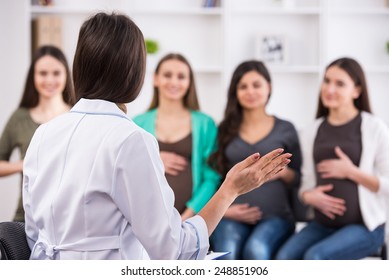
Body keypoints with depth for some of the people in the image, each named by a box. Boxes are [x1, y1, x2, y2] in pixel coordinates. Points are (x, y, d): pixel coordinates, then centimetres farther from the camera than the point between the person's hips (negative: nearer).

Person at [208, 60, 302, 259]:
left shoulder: (285, 129, 11)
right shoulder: (224, 130, 14)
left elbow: (299, 180, 14)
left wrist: (283, 172, -6)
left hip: (275, 216, -1)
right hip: (232, 217, 1)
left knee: (255, 250, -35)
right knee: (226, 255, -32)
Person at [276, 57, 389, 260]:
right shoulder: (312, 132, 10)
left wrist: (351, 172, -16)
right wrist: (308, 196, -9)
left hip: (364, 226, -4)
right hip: (323, 224, 4)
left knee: (315, 257, -29)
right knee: (284, 258, -23)